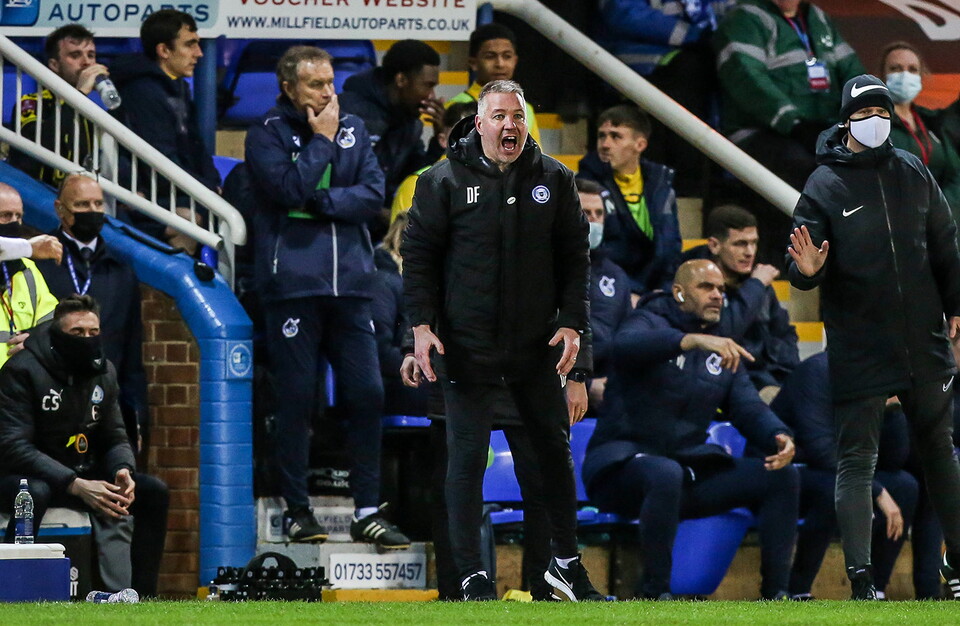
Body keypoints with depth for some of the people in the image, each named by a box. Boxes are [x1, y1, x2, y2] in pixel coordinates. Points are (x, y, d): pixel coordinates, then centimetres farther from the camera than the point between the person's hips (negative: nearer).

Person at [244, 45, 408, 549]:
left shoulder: (353, 129, 12)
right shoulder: (267, 134, 0)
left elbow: (374, 192, 2)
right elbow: (289, 190, -15)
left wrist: (321, 201, -9)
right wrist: (320, 140, -7)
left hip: (348, 281, 4)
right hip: (291, 284, -4)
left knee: (366, 394, 0)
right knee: (296, 399, -1)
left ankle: (367, 511, 5)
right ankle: (297, 510, 7)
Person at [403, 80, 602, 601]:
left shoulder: (553, 181, 4)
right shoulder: (444, 182, -4)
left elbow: (573, 257, 8)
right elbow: (418, 254, -1)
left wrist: (571, 323, -1)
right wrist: (422, 325, -9)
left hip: (536, 344, 3)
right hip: (466, 347, -3)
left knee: (555, 449, 12)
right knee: (467, 456, -3)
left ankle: (566, 562, 27)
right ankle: (471, 574, 4)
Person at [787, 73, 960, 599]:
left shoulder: (913, 174, 6)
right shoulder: (824, 186, -5)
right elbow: (802, 264, -8)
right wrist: (806, 271, -31)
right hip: (858, 349, -4)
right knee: (855, 460, -6)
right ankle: (861, 578, -10)